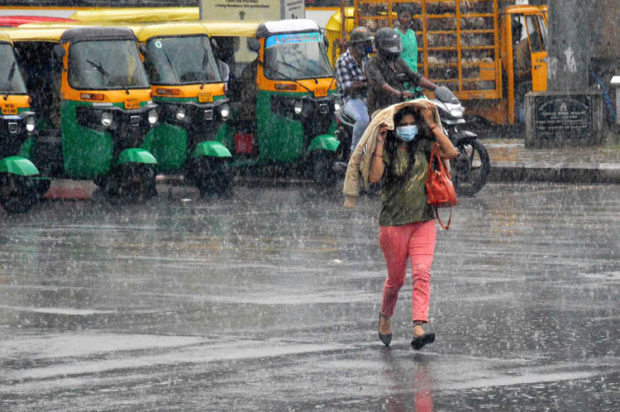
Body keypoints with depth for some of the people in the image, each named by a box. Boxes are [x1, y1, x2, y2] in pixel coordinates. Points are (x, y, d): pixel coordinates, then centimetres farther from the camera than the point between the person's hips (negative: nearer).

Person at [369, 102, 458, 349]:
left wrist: (431, 124, -8)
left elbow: (451, 153, -9)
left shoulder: (423, 147, 6)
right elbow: (374, 177, -19)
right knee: (396, 278, 8)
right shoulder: (387, 150, -3)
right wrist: (380, 144, -19)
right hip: (393, 223, -2)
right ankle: (385, 317, 37)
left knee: (422, 273, -15)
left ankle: (419, 329, -24)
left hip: (423, 222, 2)